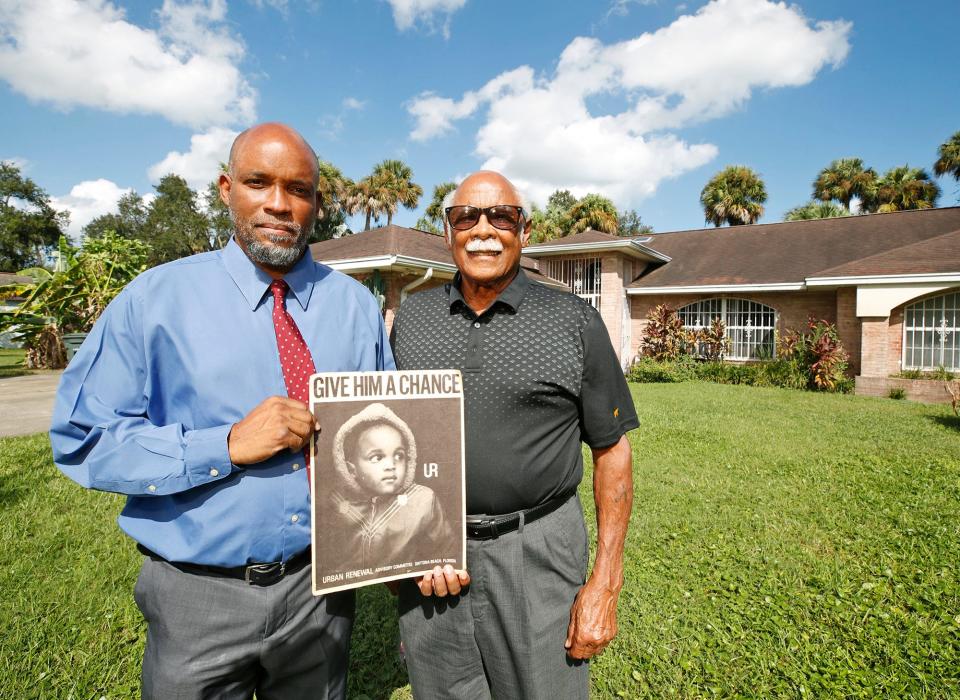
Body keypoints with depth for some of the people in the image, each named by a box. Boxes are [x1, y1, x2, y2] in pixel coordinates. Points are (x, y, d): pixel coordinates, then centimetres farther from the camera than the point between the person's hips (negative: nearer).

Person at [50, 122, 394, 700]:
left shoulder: (356, 304, 0)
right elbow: (83, 439, -9)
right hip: (199, 596, -2)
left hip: (323, 584, 3)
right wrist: (228, 446, -21)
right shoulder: (155, 299, -7)